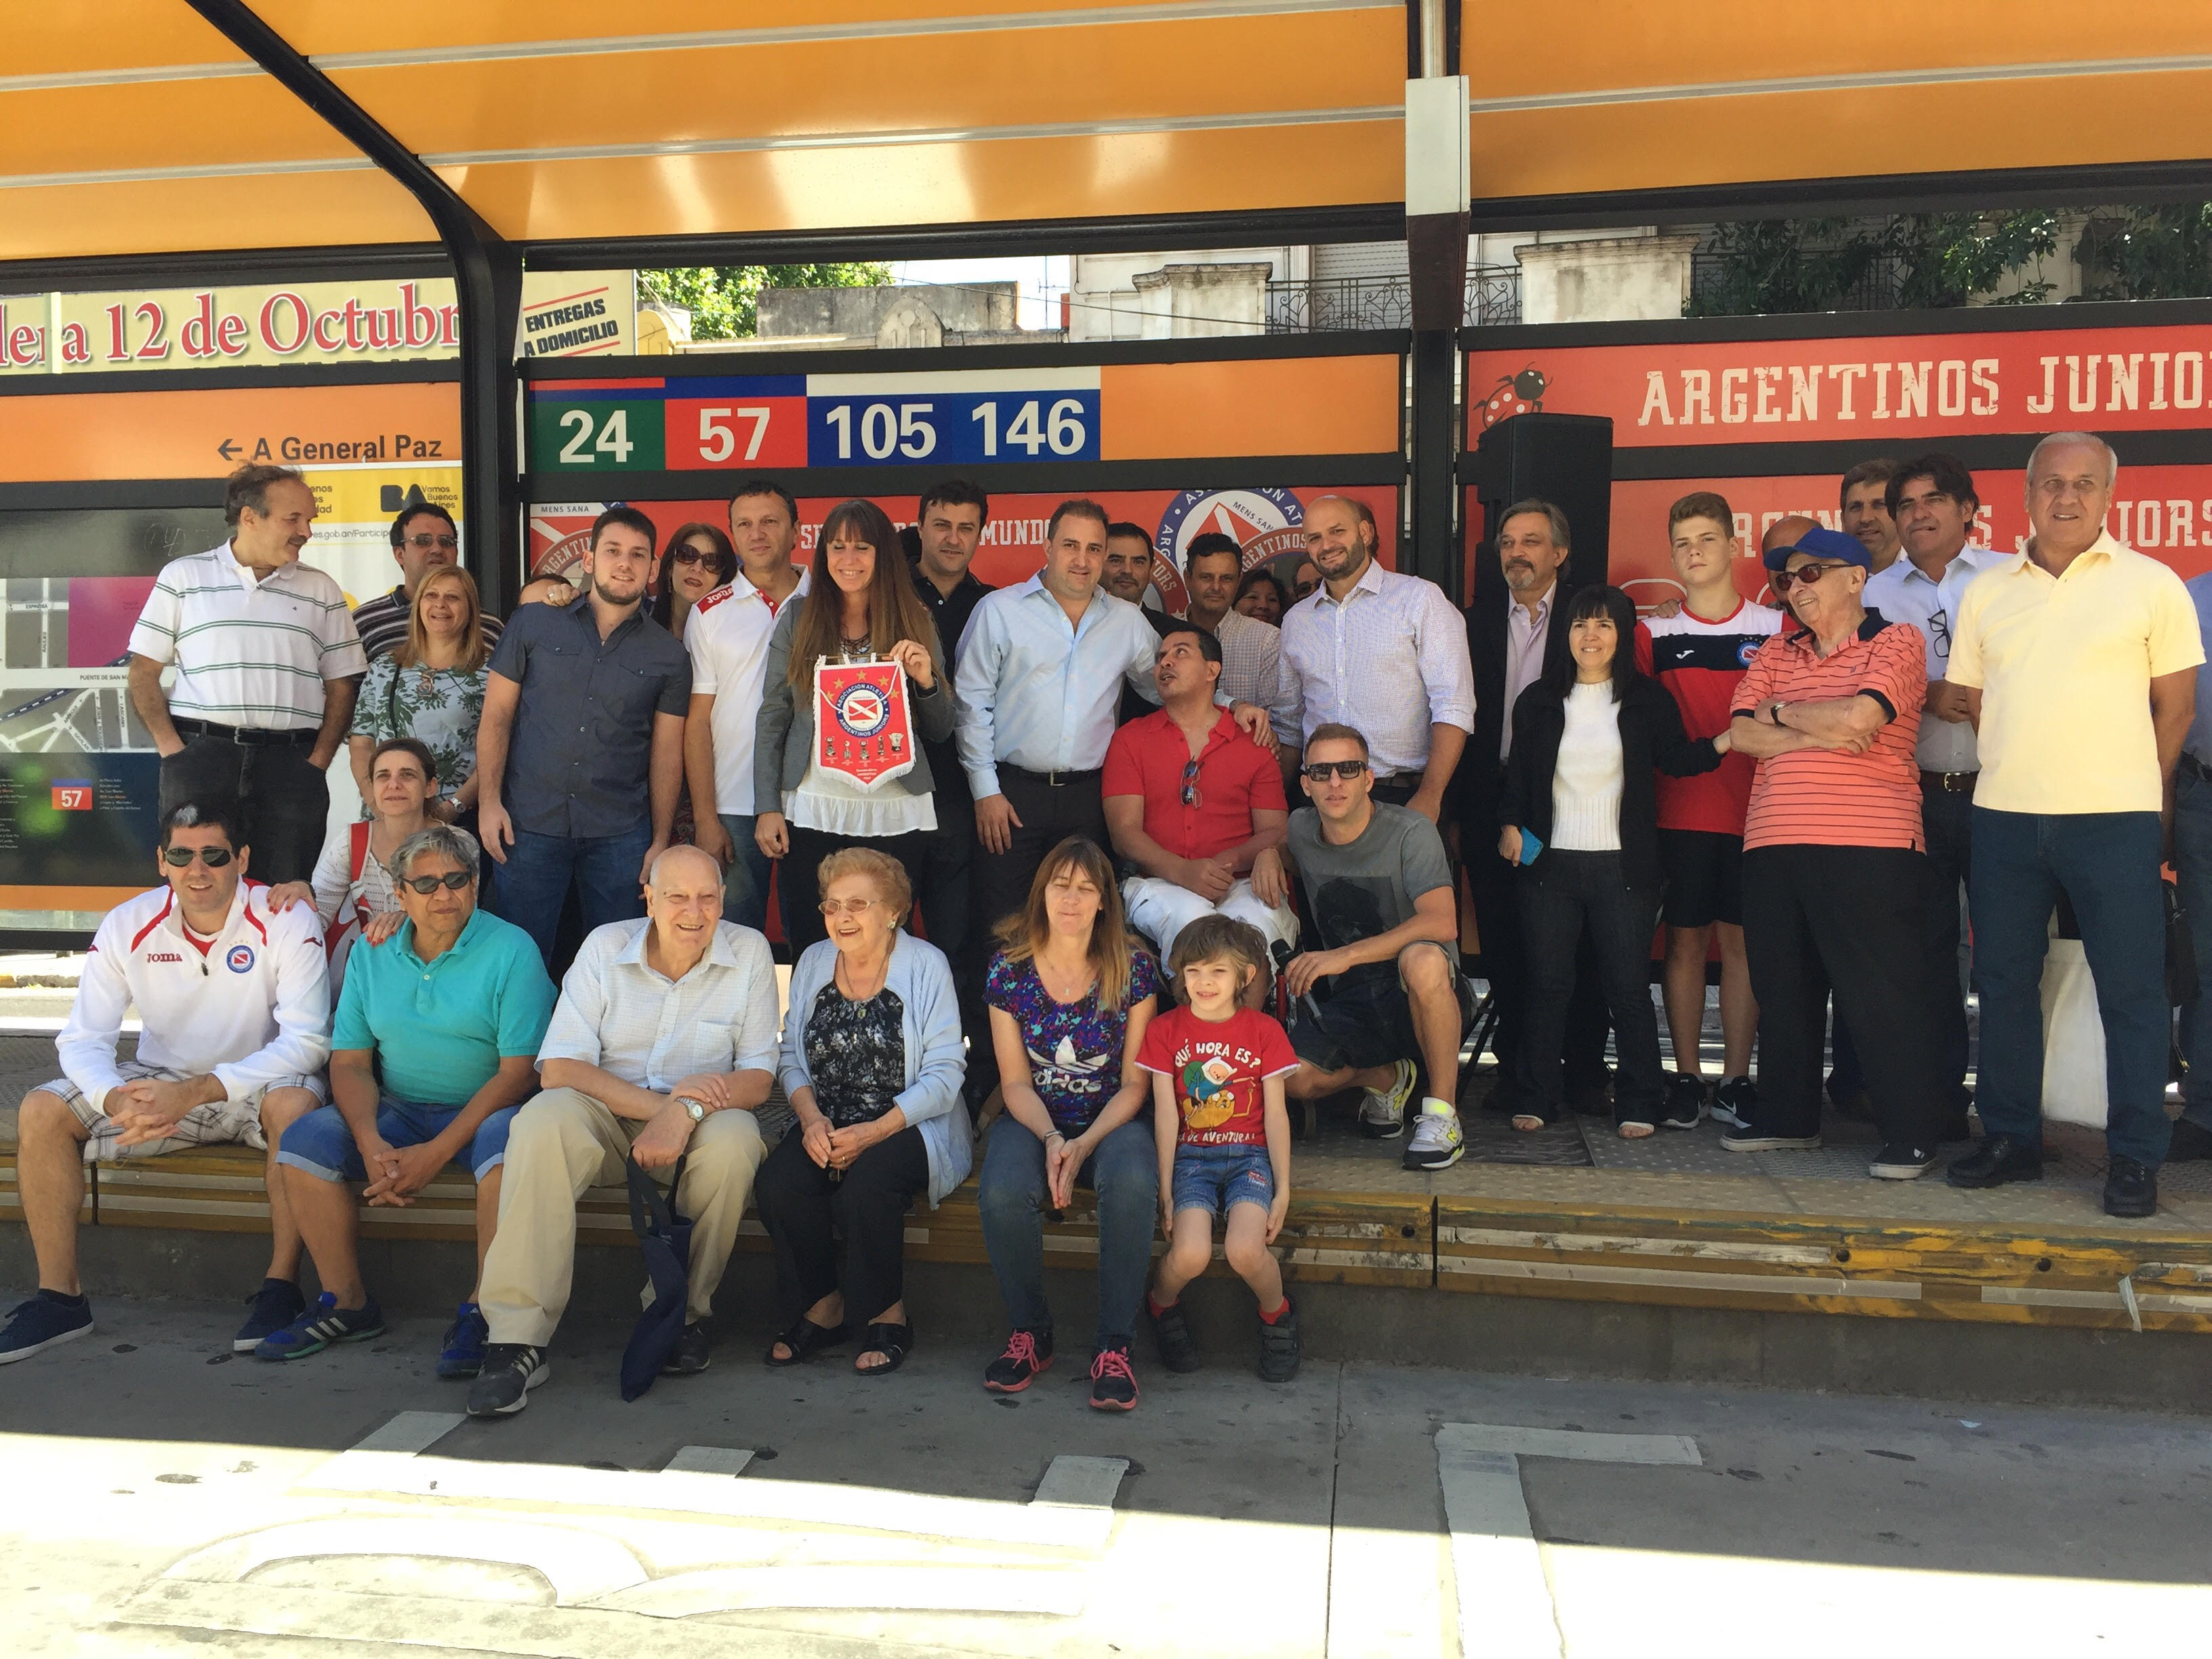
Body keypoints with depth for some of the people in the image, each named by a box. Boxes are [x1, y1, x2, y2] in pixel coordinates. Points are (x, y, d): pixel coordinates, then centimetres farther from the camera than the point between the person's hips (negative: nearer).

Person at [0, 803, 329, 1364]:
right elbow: (83, 1039, -9)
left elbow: (306, 1041, -24)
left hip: (256, 1084, -4)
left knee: (297, 1103, -36)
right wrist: (115, 1100, -33)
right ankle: (60, 1298, -4)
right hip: (160, 1083, 4)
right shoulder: (127, 926, -8)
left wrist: (195, 1092, -34)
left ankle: (281, 1286, -23)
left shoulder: (285, 922, -18)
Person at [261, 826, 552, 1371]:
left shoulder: (511, 950, -8)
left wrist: (437, 1153, -22)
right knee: (304, 1138, -18)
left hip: (482, 1109, -4)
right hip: (396, 1110, 5)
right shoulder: (372, 954, 7)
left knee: (508, 1142, -36)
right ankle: (347, 1303, -4)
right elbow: (349, 1062, 4)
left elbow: (518, 1071, -14)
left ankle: (483, 1311, -24)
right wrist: (370, 1143, -16)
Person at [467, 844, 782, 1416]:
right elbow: (558, 1067, -12)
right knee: (542, 1121, -31)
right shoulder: (605, 946, -3)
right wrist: (662, 1102, -24)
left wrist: (686, 1112, -27)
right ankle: (517, 1340, -29)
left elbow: (758, 1079, -7)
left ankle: (684, 1311, -11)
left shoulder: (749, 951, -4)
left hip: (703, 1120, 0)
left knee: (734, 1141, -34)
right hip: (607, 1119, 0)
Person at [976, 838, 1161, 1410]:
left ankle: (1114, 1345, -19)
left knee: (1132, 1183, -35)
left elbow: (1135, 1085, -4)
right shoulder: (1009, 968, -2)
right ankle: (1030, 1334, -7)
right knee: (1003, 1192, -32)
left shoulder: (1133, 971, -5)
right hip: (1034, 1119, 1)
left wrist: (1084, 1145, -19)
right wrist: (1051, 1138, -19)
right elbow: (1016, 1082, 0)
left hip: (1112, 1120, -1)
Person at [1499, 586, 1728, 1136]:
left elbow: (1677, 760, 1)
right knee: (1547, 983, 4)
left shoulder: (1648, 699, 5)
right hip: (1550, 862, 2)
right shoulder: (1539, 701, 10)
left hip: (1623, 865, -1)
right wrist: (1510, 824, -1)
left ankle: (1638, 1104, 11)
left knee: (1629, 986, 1)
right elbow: (1517, 775, 14)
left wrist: (1726, 741, -15)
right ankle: (1537, 1097, 14)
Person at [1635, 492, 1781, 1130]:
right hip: (1679, 810, 1)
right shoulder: (1654, 635, 6)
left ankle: (1735, 1080, 11)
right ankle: (1686, 1077, 12)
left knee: (1741, 940, 3)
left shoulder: (1774, 629, 4)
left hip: (1750, 812, -1)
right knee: (1685, 940, 4)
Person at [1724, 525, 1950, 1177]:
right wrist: (1816, 735, -8)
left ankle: (1912, 1133, 8)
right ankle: (1787, 1116, 26)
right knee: (1782, 988, 12)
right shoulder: (1776, 653, 18)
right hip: (1774, 846, 6)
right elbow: (1742, 734, 6)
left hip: (1868, 846, -6)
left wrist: (1781, 712, 0)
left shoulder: (1896, 641, 1)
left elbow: (1860, 715, -16)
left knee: (1885, 993, -3)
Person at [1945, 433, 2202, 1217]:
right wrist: (2013, 772, 7)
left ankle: (2135, 1158, 10)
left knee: (2132, 989, 1)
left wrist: (2136, 794, 3)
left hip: (2114, 819, -3)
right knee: (2004, 981, 9)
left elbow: (2175, 708, 4)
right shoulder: (1986, 591, 11)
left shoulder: (2152, 585, 2)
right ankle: (2010, 1137, 21)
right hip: (2003, 816, 3)